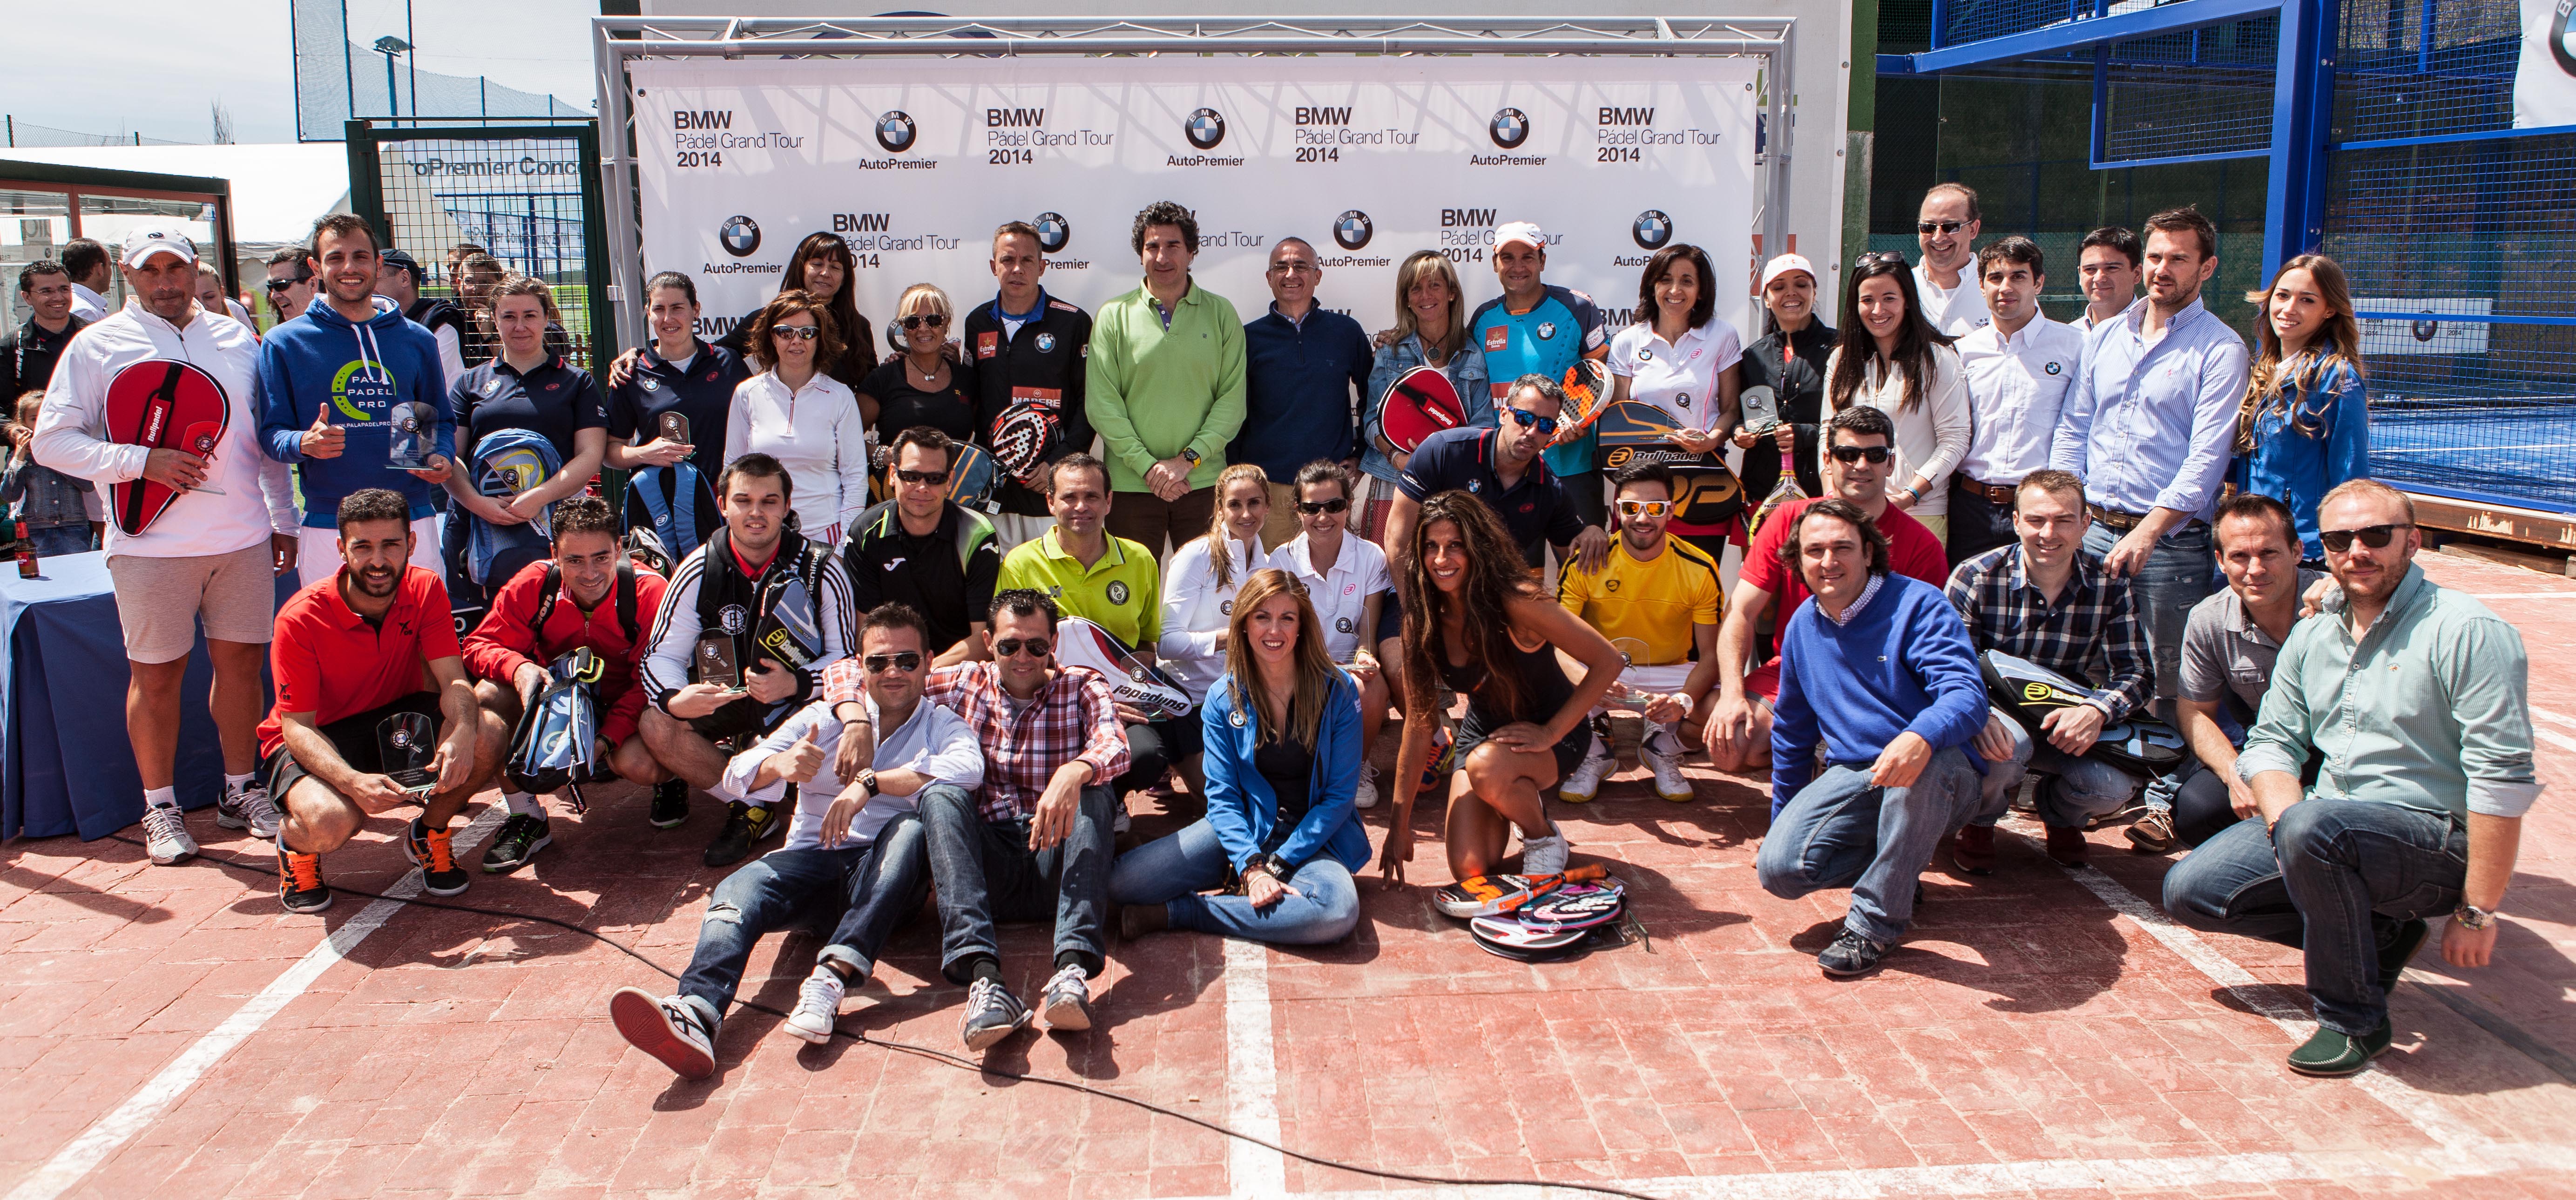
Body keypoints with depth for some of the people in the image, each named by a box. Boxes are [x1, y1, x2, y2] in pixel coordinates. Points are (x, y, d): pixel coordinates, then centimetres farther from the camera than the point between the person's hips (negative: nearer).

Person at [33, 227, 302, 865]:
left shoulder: (237, 340, 12)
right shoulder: (97, 346, 1)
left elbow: (269, 438, 16)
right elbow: (52, 441, -3)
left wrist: (283, 520, 14)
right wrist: (143, 461, -15)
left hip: (243, 539, 3)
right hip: (152, 544, -3)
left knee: (241, 661, 9)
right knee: (156, 674, 4)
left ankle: (242, 790, 22)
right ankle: (160, 807, 16)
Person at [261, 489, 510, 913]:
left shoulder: (425, 589, -11)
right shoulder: (300, 619, -21)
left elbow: (454, 680, -16)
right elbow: (298, 726, -22)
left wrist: (463, 734, -40)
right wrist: (353, 781, -41)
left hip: (396, 721, 4)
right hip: (318, 740, -3)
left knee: (489, 736, -26)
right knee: (330, 821, -36)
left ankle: (430, 833, 4)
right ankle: (295, 844, 6)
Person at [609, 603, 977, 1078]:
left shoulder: (941, 725, 13)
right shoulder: (821, 718, 19)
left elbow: (969, 766, -13)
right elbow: (738, 774, 5)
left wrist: (870, 783, -21)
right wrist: (780, 766, -20)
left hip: (884, 875, -2)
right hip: (811, 858, 2)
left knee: (913, 827, -33)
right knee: (738, 891, -28)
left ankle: (832, 977, -49)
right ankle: (696, 1013, -57)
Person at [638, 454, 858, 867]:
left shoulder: (822, 569, -13)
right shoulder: (699, 570, -9)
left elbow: (845, 657, -10)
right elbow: (662, 655, -7)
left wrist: (795, 684, -31)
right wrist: (674, 699, -31)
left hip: (800, 696, -3)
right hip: (722, 692, 3)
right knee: (657, 726, -24)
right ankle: (748, 807, -7)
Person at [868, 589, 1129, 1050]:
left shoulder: (1082, 687, 8)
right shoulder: (964, 684, 11)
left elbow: (1114, 747, -15)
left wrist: (1074, 772, -37)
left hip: (1056, 865, -1)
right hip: (986, 865, 1)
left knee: (1096, 796, -28)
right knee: (941, 797, -26)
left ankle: (1073, 967, -47)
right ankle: (983, 976, -46)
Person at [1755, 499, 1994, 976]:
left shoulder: (1917, 605, -10)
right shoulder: (1803, 625, 9)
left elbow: (1967, 694, -25)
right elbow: (1792, 731, 22)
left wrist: (1921, 738, -48)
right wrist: (1781, 820, 26)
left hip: (1940, 778, -4)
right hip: (1852, 778, 4)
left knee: (1927, 762, -42)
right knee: (1779, 868, -22)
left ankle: (1876, 921, -24)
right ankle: (1898, 875, 8)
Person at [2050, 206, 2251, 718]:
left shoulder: (2221, 349, -2)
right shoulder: (2103, 337, 14)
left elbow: (2206, 457, -11)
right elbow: (2071, 431, 15)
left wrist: (2147, 532, -19)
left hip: (2170, 541, -4)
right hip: (2091, 530, 5)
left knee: (2163, 689, -1)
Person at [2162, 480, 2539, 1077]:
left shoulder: (2470, 633, -13)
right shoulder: (2313, 636, 9)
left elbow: (2503, 780, -17)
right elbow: (2273, 739, 9)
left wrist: (2476, 913, -18)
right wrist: (2285, 820, -14)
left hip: (2437, 838, -7)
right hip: (2329, 825, 7)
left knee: (2315, 825, -37)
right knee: (2190, 890, -5)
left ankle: (2354, 1020, -17)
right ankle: (2376, 936, 8)